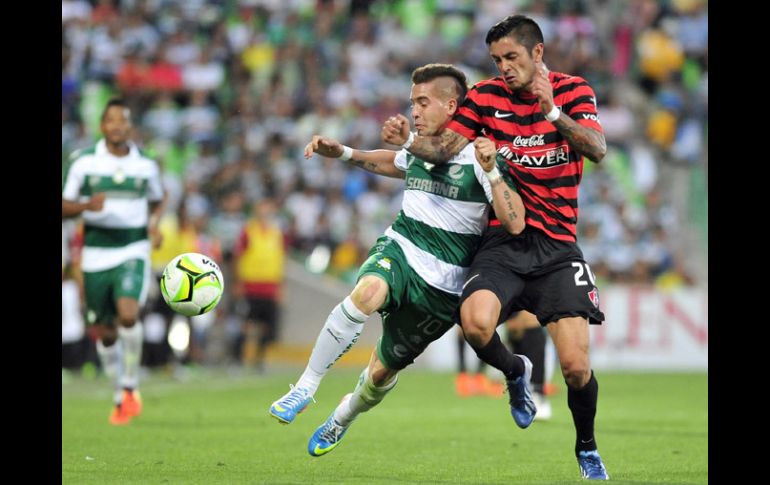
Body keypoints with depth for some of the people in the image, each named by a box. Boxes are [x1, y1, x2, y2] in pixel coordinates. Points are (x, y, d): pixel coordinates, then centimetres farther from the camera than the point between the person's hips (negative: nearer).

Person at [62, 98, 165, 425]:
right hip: (96, 253, 1)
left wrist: (153, 223, -1)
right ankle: (120, 397, 26)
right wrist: (86, 205, -20)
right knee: (104, 333, 6)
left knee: (128, 314, -25)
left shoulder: (146, 164, 3)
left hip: (133, 250, -1)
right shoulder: (83, 161, -2)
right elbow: (64, 207, 1)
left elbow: (158, 199, 20)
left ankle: (131, 386, -7)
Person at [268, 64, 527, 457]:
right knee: (368, 292, -35)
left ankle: (344, 416, 44)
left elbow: (515, 224, -23)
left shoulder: (478, 157, -12)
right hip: (399, 248, 3)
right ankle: (305, 387, -27)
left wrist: (493, 171, -33)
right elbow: (391, 162, 34)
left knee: (383, 370, 8)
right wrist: (343, 153, 21)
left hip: (441, 285, -3)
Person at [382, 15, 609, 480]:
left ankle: (587, 448, 21)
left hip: (557, 247, -1)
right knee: (476, 322, -30)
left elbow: (598, 149, -14)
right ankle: (515, 373, 6)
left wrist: (552, 111, -28)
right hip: (502, 243, 1)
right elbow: (445, 147, -2)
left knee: (576, 366, -10)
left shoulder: (573, 91, 1)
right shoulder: (486, 96, 5)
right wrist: (409, 139, -22)